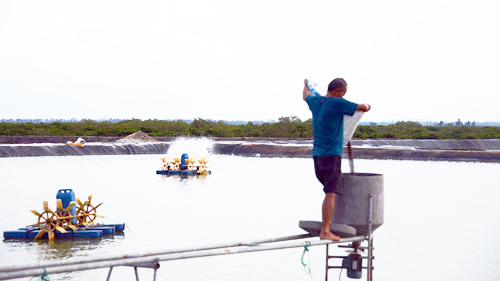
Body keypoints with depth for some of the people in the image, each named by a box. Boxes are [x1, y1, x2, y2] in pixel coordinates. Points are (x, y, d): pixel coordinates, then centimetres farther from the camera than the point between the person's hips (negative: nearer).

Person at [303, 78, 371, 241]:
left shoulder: (315, 101, 10)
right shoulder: (337, 103, -12)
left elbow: (306, 96, 34)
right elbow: (363, 108, -11)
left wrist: (306, 86, 57)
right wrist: (367, 106, 14)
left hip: (317, 154, 8)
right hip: (332, 154, -8)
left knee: (331, 190, 20)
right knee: (331, 194, -9)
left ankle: (326, 225, 21)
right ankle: (325, 232, -13)